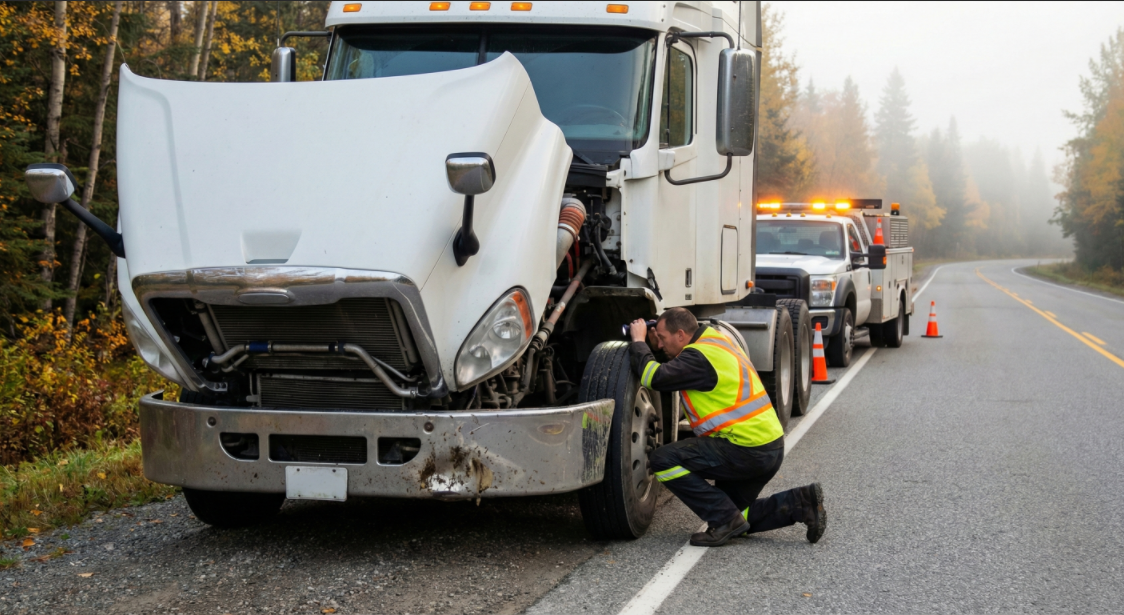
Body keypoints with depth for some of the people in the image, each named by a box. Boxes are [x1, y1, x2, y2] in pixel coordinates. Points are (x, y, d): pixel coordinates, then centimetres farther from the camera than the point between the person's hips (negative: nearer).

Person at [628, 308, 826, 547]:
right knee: (737, 514, 22)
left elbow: (655, 378, -22)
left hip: (746, 450, -10)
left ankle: (725, 519, -9)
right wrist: (653, 346, 14)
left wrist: (639, 342, -7)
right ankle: (800, 503, 9)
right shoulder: (717, 339, 14)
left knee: (663, 459, -10)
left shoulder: (699, 356, -16)